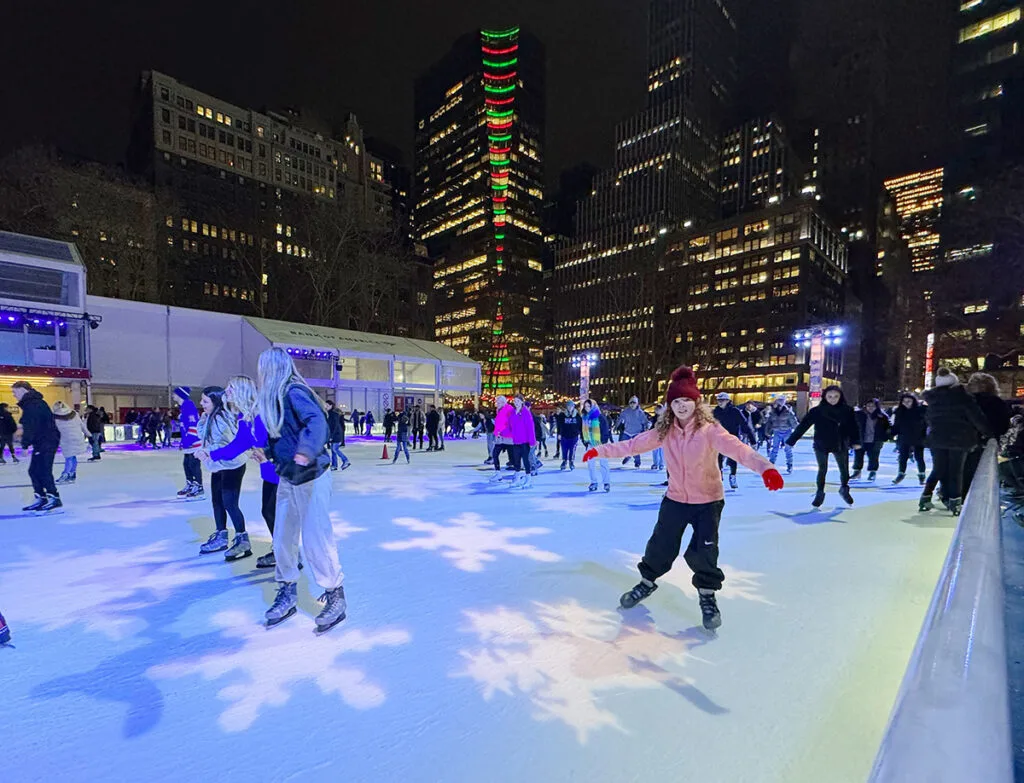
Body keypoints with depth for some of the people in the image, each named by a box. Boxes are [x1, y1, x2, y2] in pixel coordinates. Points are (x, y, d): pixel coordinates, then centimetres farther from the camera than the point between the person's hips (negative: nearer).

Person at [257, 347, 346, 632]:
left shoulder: (294, 392, -15)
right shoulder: (275, 397, 12)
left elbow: (317, 421, -33)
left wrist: (306, 451, -45)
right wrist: (268, 453, 25)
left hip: (311, 478, -9)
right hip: (287, 478, 9)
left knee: (315, 539, -4)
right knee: (282, 539, 13)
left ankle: (335, 596, 13)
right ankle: (287, 594, 31)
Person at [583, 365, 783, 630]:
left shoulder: (709, 429, -22)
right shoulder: (664, 431, -10)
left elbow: (736, 448, -37)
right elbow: (633, 445, -5)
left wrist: (765, 467, -55)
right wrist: (600, 450, -7)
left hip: (708, 501, -3)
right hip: (675, 499, 3)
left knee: (702, 552, -3)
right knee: (660, 545, 12)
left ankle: (707, 594, 27)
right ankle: (648, 581, 39)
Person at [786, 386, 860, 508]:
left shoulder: (847, 410, -7)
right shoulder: (817, 411, -12)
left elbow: (853, 427, -5)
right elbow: (803, 426, -14)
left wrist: (855, 442, -15)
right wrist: (791, 441, -17)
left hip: (840, 445, 2)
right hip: (821, 445, -2)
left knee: (844, 470, 12)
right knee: (822, 470, 5)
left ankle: (844, 489, 40)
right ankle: (820, 493, 22)